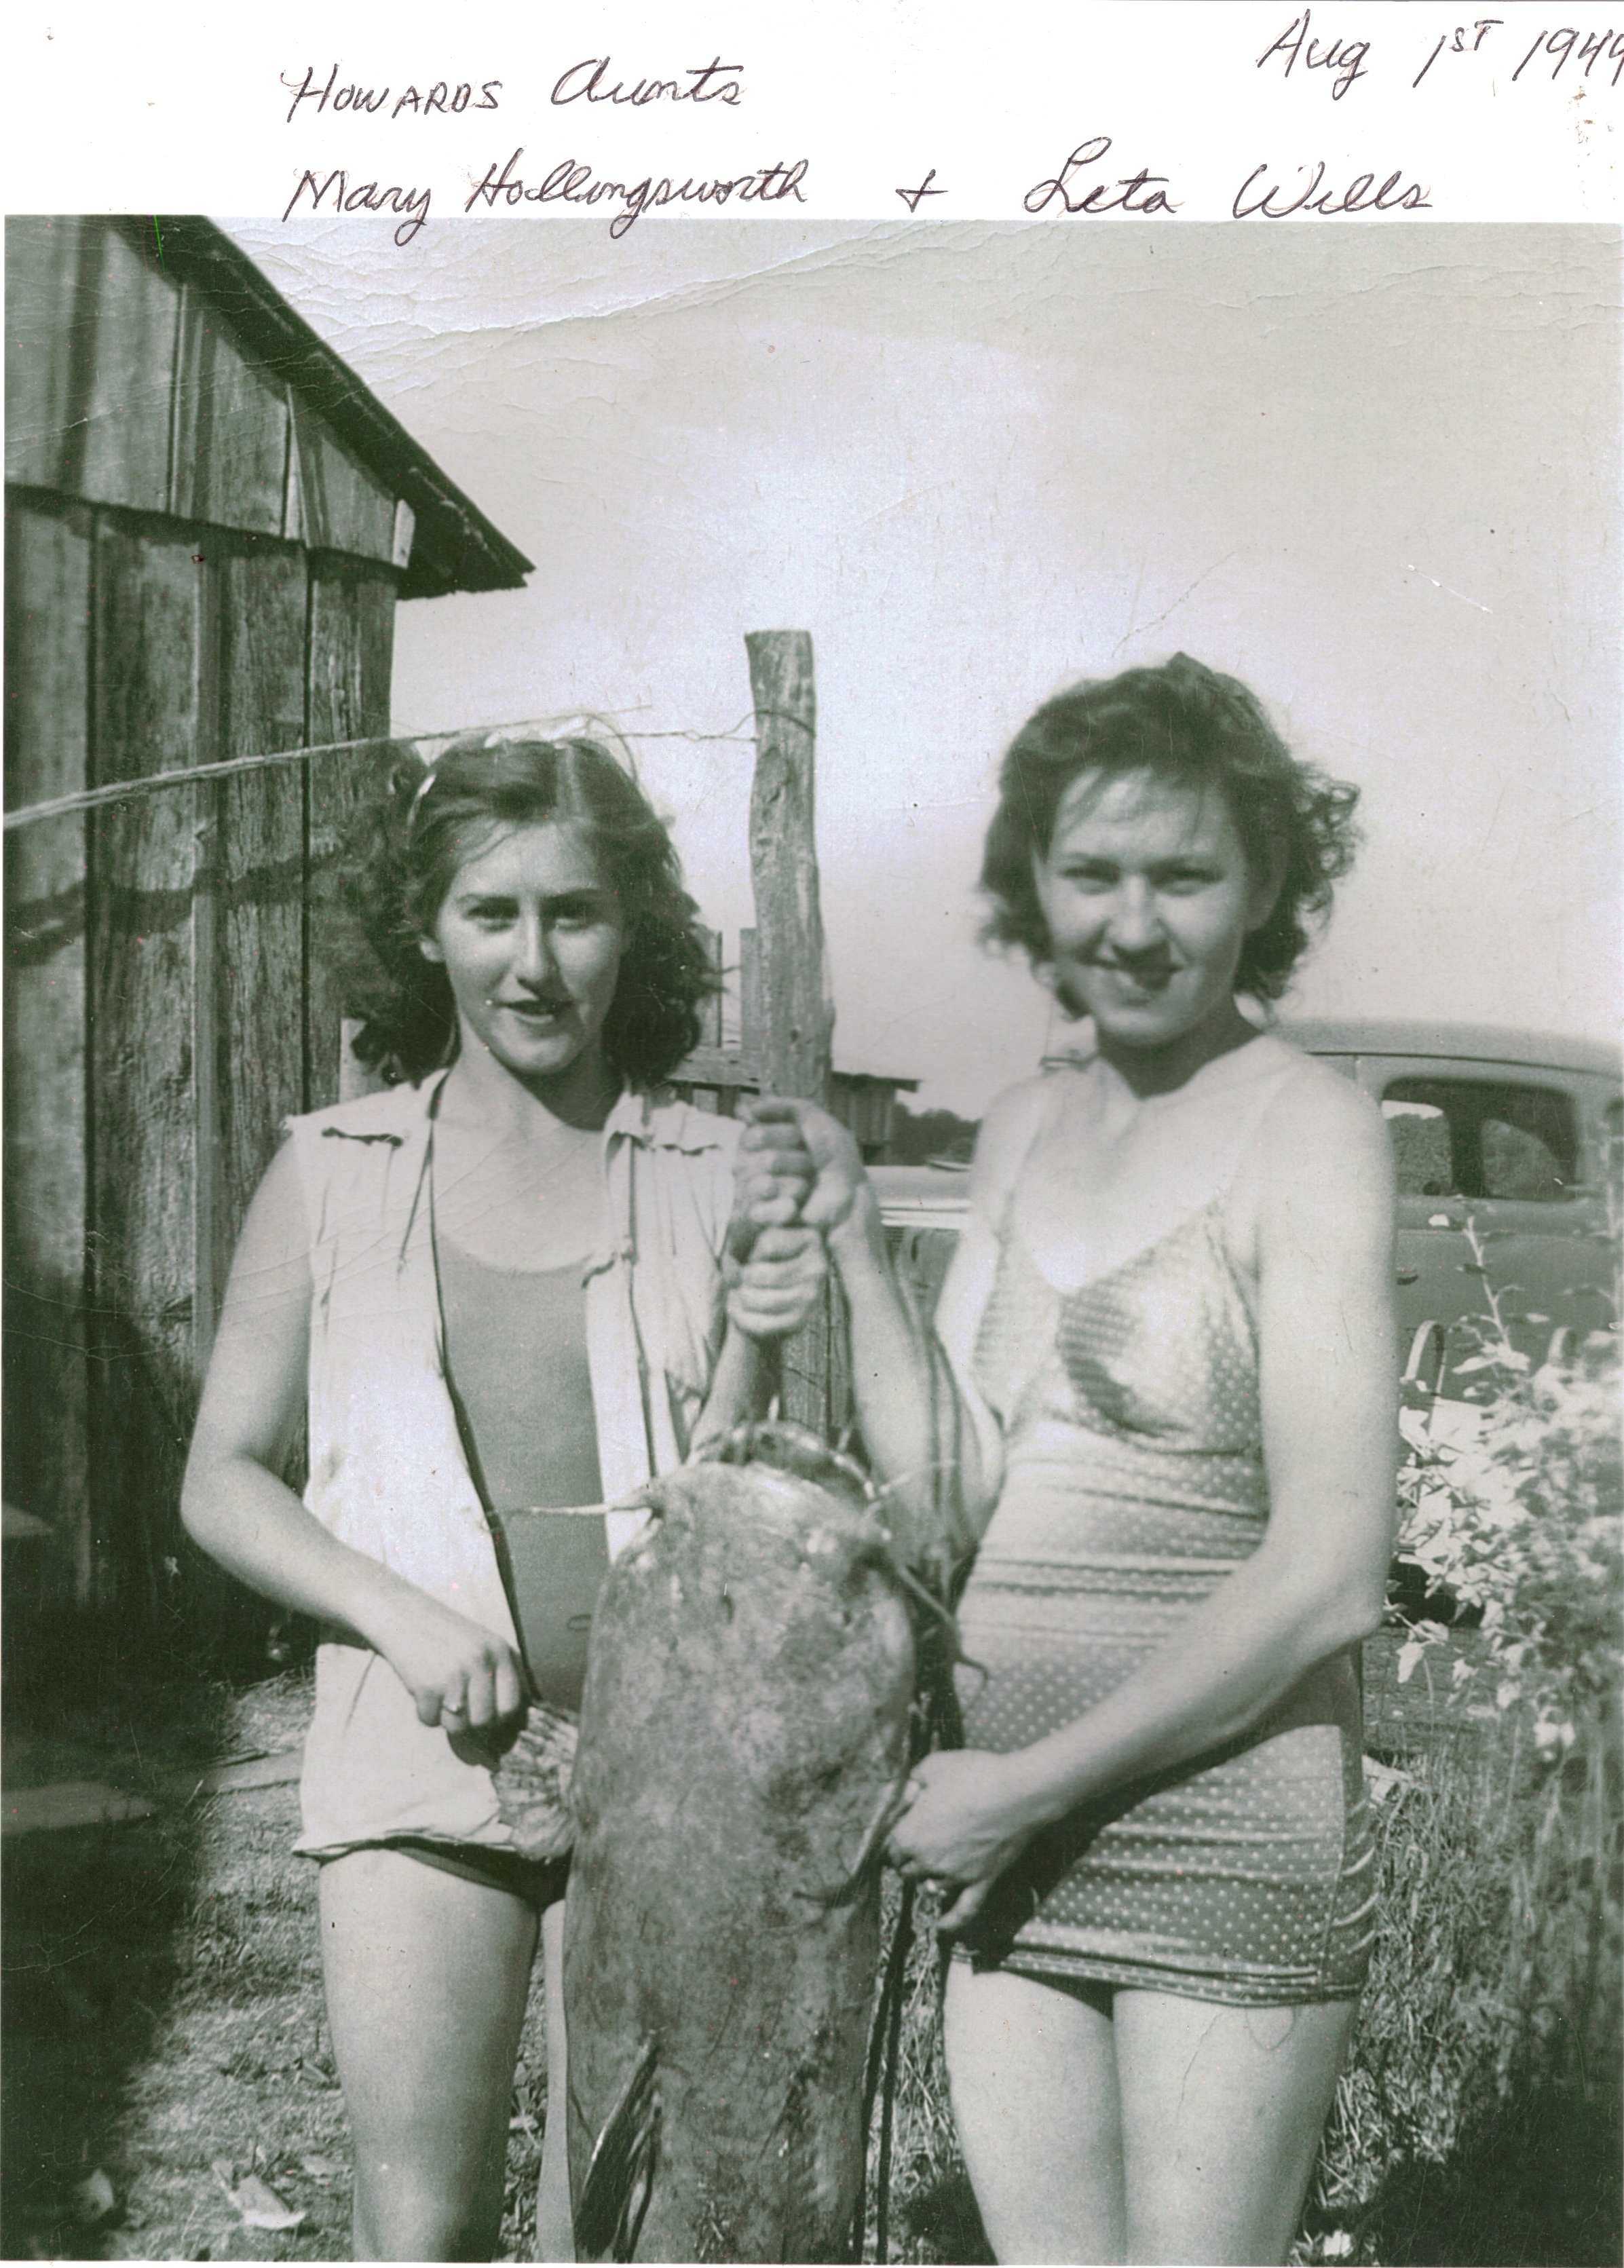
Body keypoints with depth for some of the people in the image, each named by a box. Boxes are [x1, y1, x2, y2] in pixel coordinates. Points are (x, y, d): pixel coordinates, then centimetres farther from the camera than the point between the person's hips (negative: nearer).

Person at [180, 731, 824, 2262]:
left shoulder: (711, 1183, 0)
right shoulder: (333, 1176, 1)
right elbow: (223, 1479, 4)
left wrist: (753, 1348, -17)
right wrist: (401, 1616, -11)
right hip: (422, 1739, 0)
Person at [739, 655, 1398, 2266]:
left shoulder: (1309, 1136, -10)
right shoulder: (1023, 1131, 9)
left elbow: (1326, 1577, -15)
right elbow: (951, 1490, 4)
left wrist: (1030, 1783, -12)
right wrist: (846, 1236, -2)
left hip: (1226, 1816, -6)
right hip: (1005, 1832, 6)